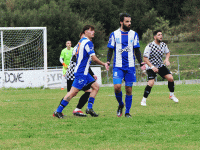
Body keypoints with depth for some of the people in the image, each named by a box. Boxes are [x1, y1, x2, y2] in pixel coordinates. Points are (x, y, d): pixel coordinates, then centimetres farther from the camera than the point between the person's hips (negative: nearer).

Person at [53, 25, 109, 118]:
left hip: (84, 72, 10)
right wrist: (104, 64, -3)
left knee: (96, 87, 10)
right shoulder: (88, 42, -14)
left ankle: (89, 108, 7)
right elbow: (94, 58, -18)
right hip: (81, 73, -10)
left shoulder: (82, 41, 15)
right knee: (73, 92, -11)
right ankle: (58, 111, -8)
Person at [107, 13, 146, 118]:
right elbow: (110, 50, 8)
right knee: (117, 87, -16)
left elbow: (137, 50, 12)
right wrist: (108, 61, -7)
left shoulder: (134, 34, 8)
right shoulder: (114, 34, 4)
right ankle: (120, 104, 12)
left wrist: (141, 63, 2)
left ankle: (127, 112, 11)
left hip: (130, 66, 1)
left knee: (129, 89, 1)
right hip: (118, 66, -1)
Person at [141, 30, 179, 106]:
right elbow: (145, 58, -18)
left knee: (170, 78, -7)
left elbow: (168, 52, 19)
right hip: (151, 67, -5)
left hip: (161, 66, 6)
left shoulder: (163, 45, -2)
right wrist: (152, 67, -26)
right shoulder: (150, 46, -20)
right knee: (151, 83, -22)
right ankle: (144, 100, -7)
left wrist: (167, 59, -2)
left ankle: (172, 95, 16)